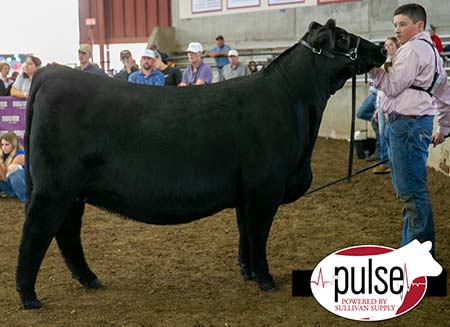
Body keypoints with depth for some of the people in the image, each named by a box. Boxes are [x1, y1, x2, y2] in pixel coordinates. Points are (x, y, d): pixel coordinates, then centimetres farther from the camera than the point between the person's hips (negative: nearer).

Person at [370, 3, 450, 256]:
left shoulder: (412, 49, -11)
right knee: (408, 189, 15)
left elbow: (391, 87, -11)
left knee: (411, 190, -7)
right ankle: (412, 247, 22)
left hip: (407, 124, -11)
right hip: (419, 123, 11)